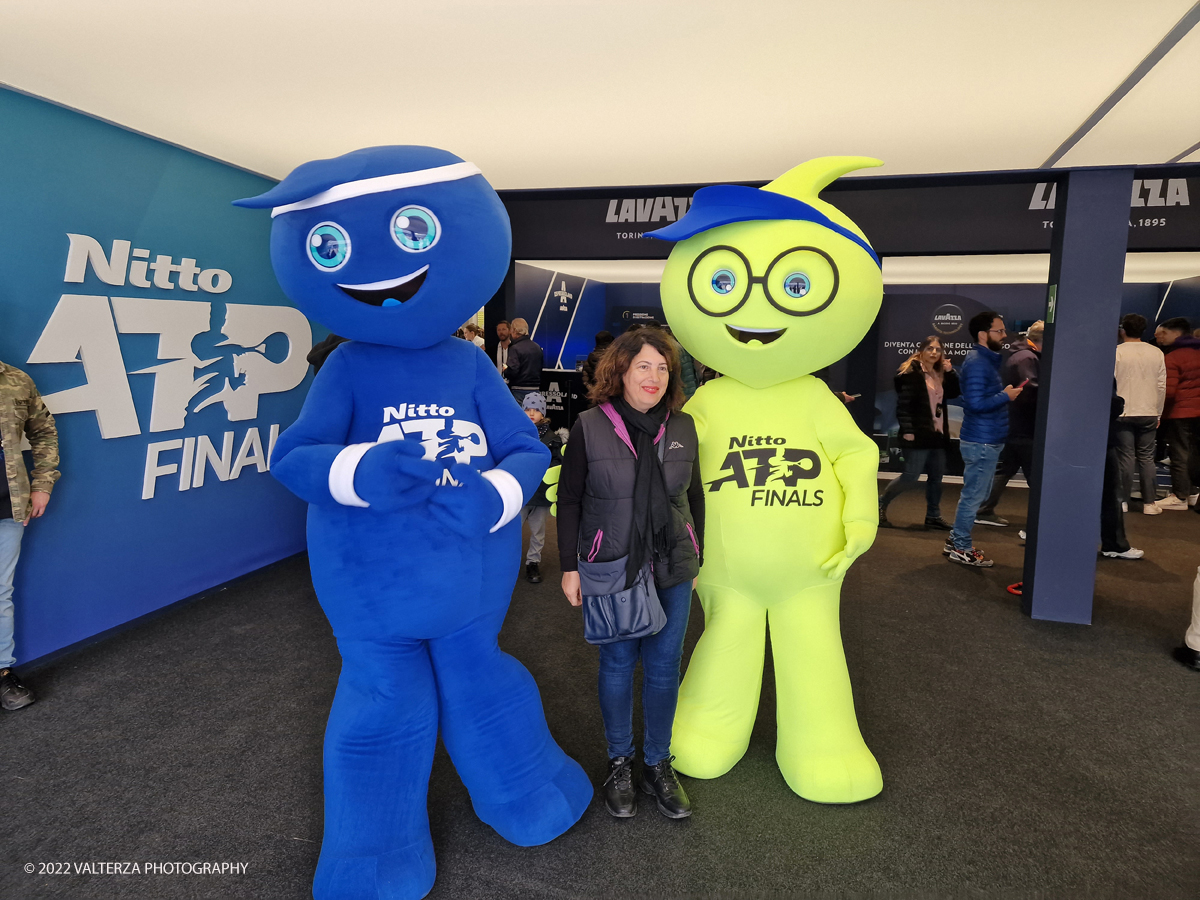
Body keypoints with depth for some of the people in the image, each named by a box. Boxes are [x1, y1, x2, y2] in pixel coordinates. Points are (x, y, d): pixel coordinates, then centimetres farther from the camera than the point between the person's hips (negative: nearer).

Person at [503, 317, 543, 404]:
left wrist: (505, 370, 1)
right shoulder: (537, 347, 8)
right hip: (535, 389, 6)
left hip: (519, 390, -6)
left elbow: (513, 371, -20)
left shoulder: (515, 348, -13)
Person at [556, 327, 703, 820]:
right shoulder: (590, 426, -8)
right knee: (617, 665, 11)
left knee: (664, 669, 10)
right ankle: (619, 762, 33)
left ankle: (658, 764, 31)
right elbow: (569, 500, -3)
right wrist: (570, 566, -3)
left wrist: (696, 558, 13)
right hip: (611, 570, -2)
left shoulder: (683, 427, 1)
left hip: (672, 568, 3)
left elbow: (694, 496, 11)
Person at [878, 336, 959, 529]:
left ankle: (933, 516, 20)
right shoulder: (911, 372, -9)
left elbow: (954, 393, 10)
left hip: (937, 433, 8)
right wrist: (907, 430, -21)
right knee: (910, 477, -7)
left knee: (936, 476, 10)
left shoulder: (939, 373, 14)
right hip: (918, 434, -8)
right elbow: (903, 404, -15)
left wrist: (950, 372, -1)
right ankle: (880, 505, 9)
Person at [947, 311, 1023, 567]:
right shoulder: (977, 363, -17)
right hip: (981, 442, -10)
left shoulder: (987, 360, 14)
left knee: (973, 494, 17)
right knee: (973, 495, -2)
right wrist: (1006, 396, -15)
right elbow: (976, 403, -25)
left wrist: (1005, 394, 2)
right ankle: (961, 549, 7)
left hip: (985, 440, 10)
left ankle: (957, 541, 26)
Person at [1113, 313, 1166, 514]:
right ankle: (1150, 503, 10)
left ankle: (1123, 501, 5)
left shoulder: (1117, 352, -7)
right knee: (1147, 458, 9)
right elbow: (1161, 386, 6)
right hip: (1148, 414, 3)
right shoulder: (1156, 353, 4)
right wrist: (1158, 413, 14)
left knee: (1126, 458, 2)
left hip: (1123, 413, -3)